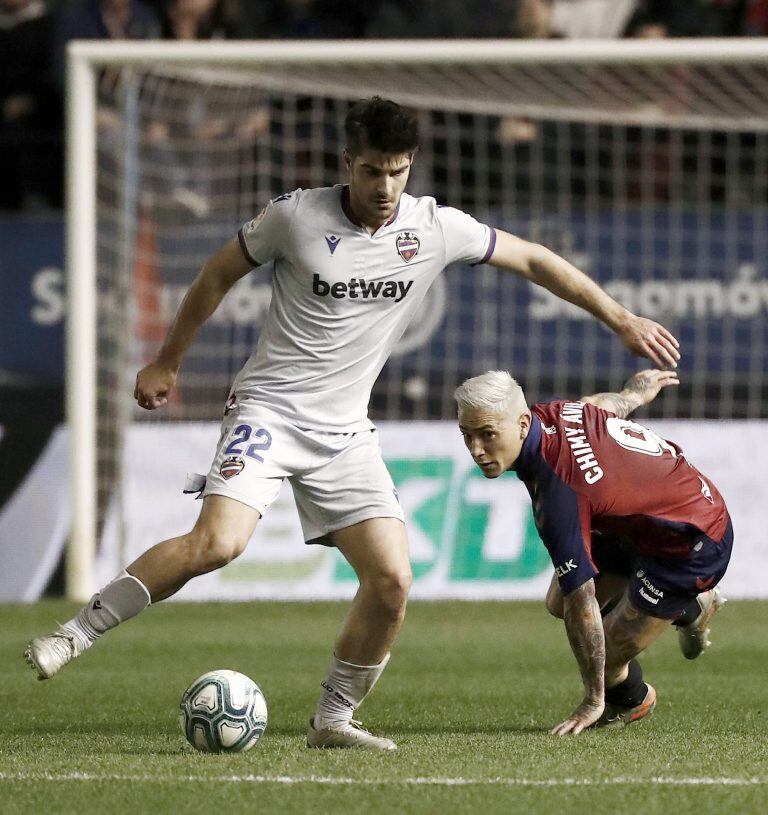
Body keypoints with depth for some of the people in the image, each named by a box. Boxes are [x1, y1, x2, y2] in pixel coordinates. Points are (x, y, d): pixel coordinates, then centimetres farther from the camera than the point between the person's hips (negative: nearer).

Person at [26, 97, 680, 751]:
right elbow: (219, 275, 6)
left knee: (392, 581, -9)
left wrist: (621, 319, 12)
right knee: (217, 543, -27)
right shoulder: (296, 216, -9)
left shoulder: (437, 228, -1)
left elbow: (534, 260, 11)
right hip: (269, 408, -4)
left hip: (345, 432, 4)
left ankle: (332, 720, 8)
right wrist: (167, 363, 13)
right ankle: (79, 632, -14)